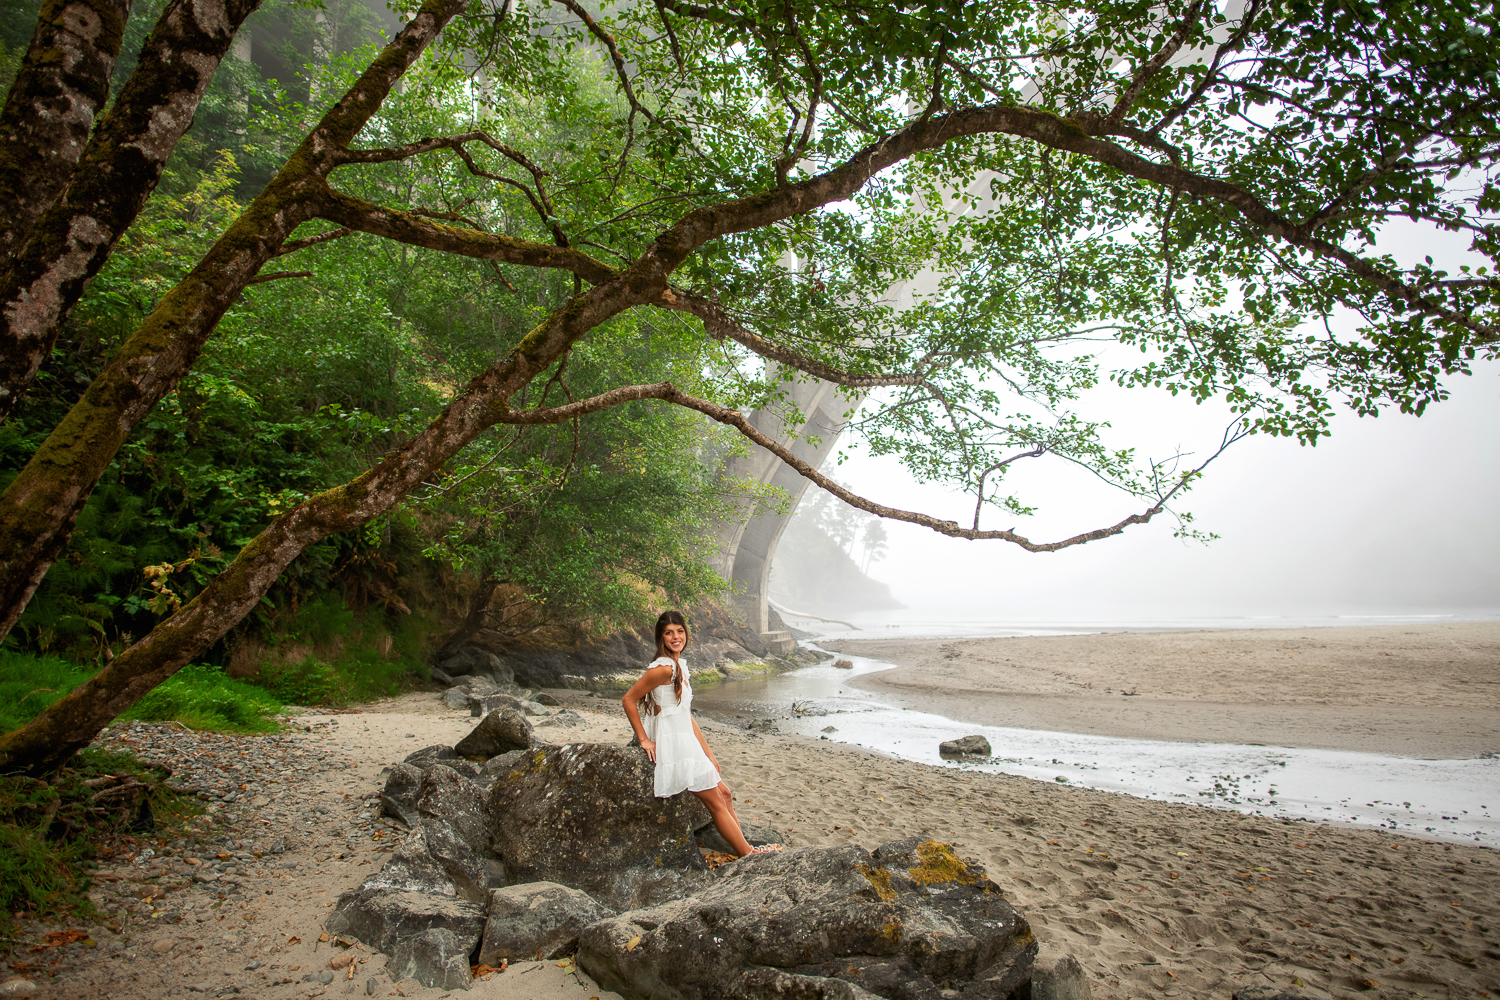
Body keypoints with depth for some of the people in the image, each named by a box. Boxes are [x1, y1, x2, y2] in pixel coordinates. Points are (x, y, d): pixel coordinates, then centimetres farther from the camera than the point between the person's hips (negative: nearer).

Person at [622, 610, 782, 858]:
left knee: (725, 794, 15)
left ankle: (745, 848, 22)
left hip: (687, 744, 9)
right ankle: (748, 855, 9)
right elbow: (628, 700, -16)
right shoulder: (664, 668, -17)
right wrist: (644, 740, -12)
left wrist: (709, 754, 13)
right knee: (717, 803, -1)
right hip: (674, 745, -9)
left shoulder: (680, 666, 12)